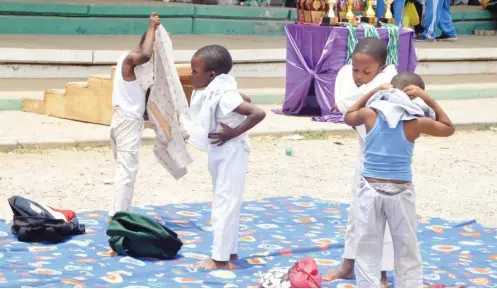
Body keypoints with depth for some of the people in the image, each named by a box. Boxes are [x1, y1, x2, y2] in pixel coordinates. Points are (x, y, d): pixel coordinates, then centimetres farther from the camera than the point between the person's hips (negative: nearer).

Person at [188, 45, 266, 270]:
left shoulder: (224, 96, -26)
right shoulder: (215, 91, 2)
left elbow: (258, 113, -32)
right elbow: (245, 99, 17)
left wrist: (234, 132, -25)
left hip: (231, 155, -10)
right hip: (219, 154, 10)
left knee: (224, 205, -4)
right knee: (225, 204, 17)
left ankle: (220, 259, 1)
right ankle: (230, 251, 27)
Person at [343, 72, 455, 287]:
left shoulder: (370, 114, -6)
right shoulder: (416, 123, -10)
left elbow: (349, 117, 18)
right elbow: (448, 128, 8)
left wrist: (373, 92, 17)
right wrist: (427, 98, 2)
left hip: (370, 190, 1)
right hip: (400, 193, -1)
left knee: (367, 252, 9)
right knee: (407, 253, 13)